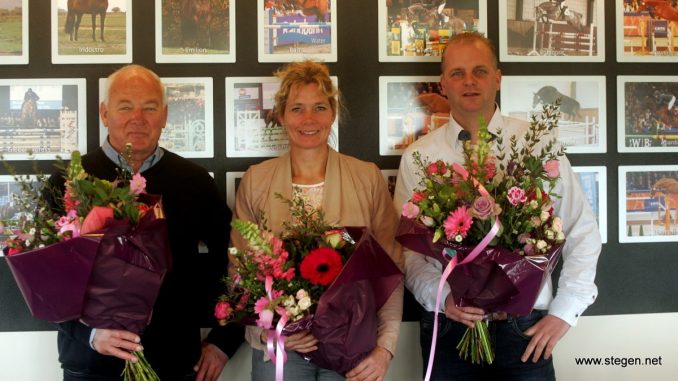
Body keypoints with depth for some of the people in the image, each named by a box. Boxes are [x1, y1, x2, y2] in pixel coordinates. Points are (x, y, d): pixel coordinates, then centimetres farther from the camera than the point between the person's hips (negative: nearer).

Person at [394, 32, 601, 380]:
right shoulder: (418, 156, 2)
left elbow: (582, 233, 4)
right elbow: (405, 245, 1)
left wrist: (564, 312, 0)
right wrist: (440, 297, -13)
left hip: (525, 329, 0)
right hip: (448, 327, 0)